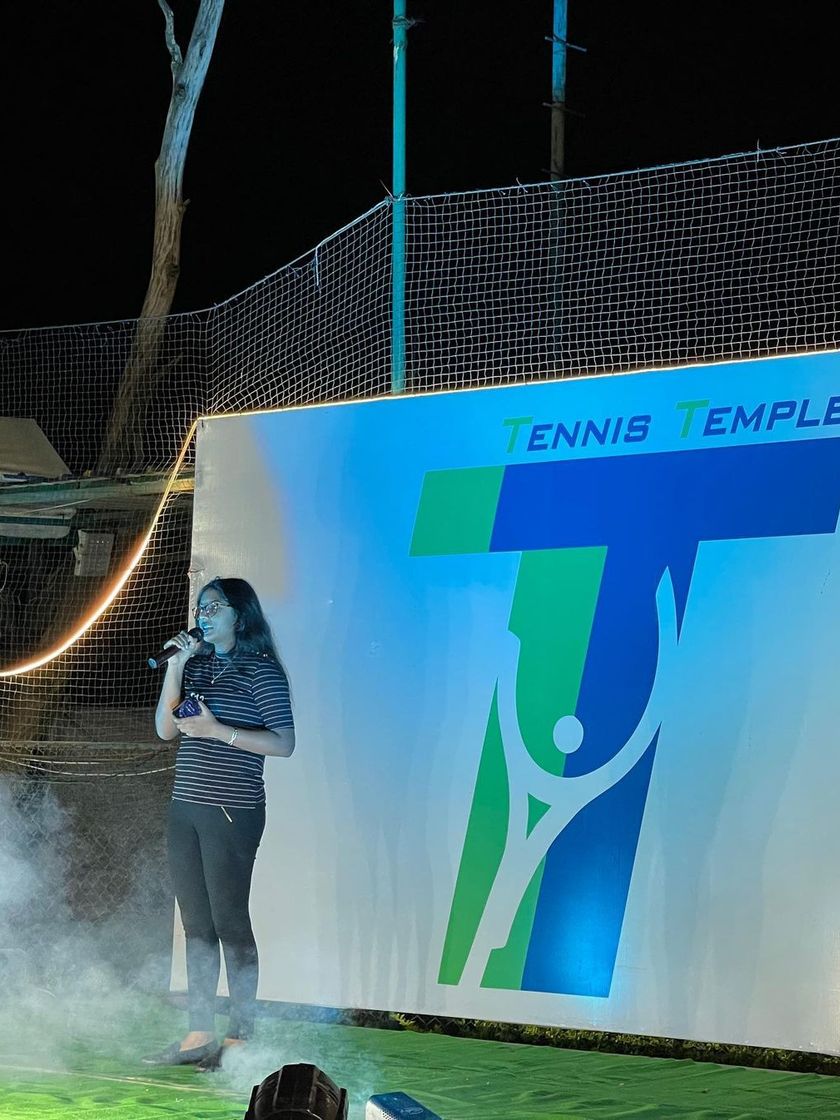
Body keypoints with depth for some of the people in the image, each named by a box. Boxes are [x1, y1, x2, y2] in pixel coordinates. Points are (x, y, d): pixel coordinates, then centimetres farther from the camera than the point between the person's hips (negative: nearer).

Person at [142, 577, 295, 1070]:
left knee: (230, 922, -4)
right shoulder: (197, 664, 13)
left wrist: (217, 731, -18)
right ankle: (200, 1035, 12)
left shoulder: (261, 671, -6)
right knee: (196, 924, 8)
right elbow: (165, 729, 7)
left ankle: (241, 1036, 3)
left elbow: (283, 743, -11)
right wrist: (174, 671, -3)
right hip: (186, 807, 7)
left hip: (233, 812, -7)